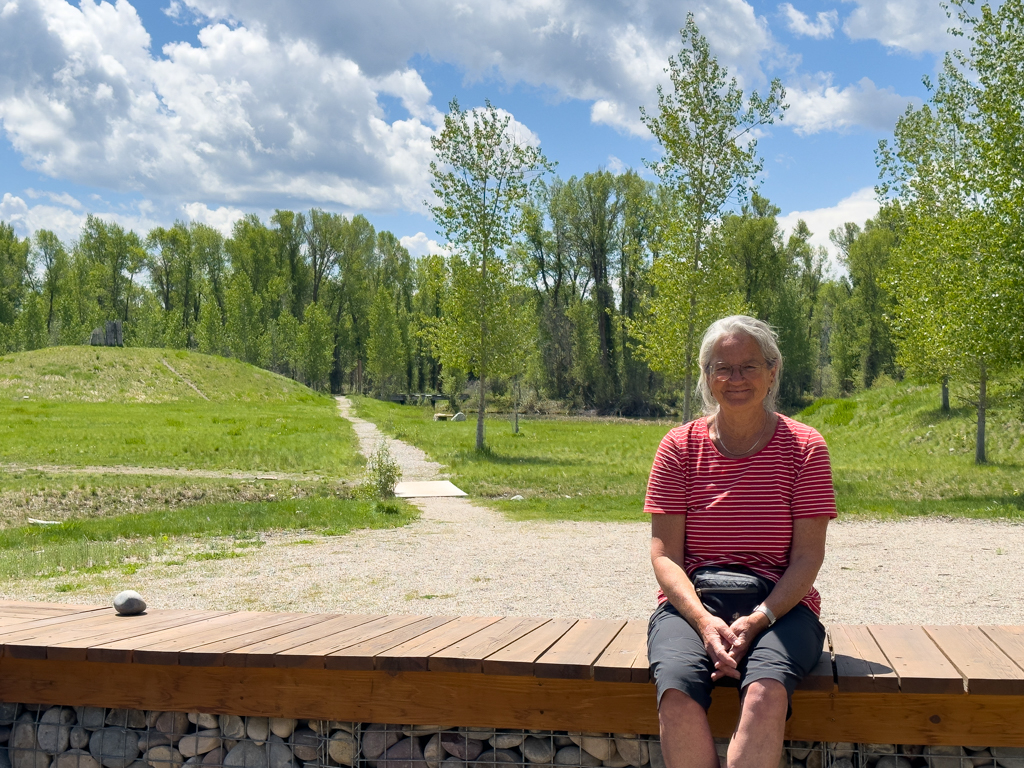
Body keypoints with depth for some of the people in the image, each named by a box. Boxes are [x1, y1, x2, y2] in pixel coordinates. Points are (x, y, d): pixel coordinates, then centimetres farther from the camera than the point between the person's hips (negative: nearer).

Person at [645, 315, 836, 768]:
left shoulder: (804, 447, 4)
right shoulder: (679, 446, 6)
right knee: (678, 694, -32)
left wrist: (756, 620, -17)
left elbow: (808, 555, -1)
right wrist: (704, 621, -17)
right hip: (691, 602, 1)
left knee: (765, 693, -35)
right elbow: (665, 553, 1)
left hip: (780, 605, 0)